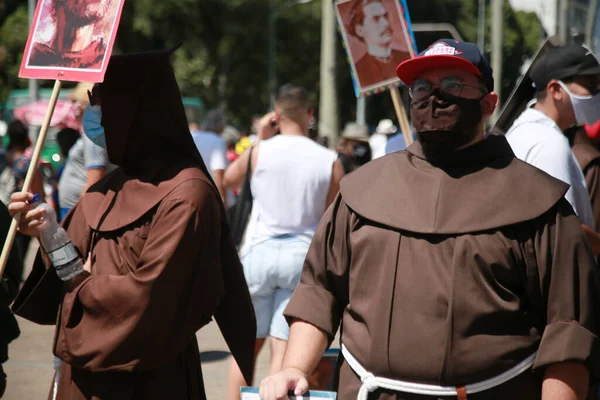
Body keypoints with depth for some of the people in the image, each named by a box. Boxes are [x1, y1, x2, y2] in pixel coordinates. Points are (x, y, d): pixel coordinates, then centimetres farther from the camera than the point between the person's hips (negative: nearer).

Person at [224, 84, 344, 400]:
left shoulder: (260, 152, -4)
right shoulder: (330, 162, -3)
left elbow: (230, 180, 17)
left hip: (259, 252, 0)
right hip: (304, 256, 0)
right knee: (283, 348, 0)